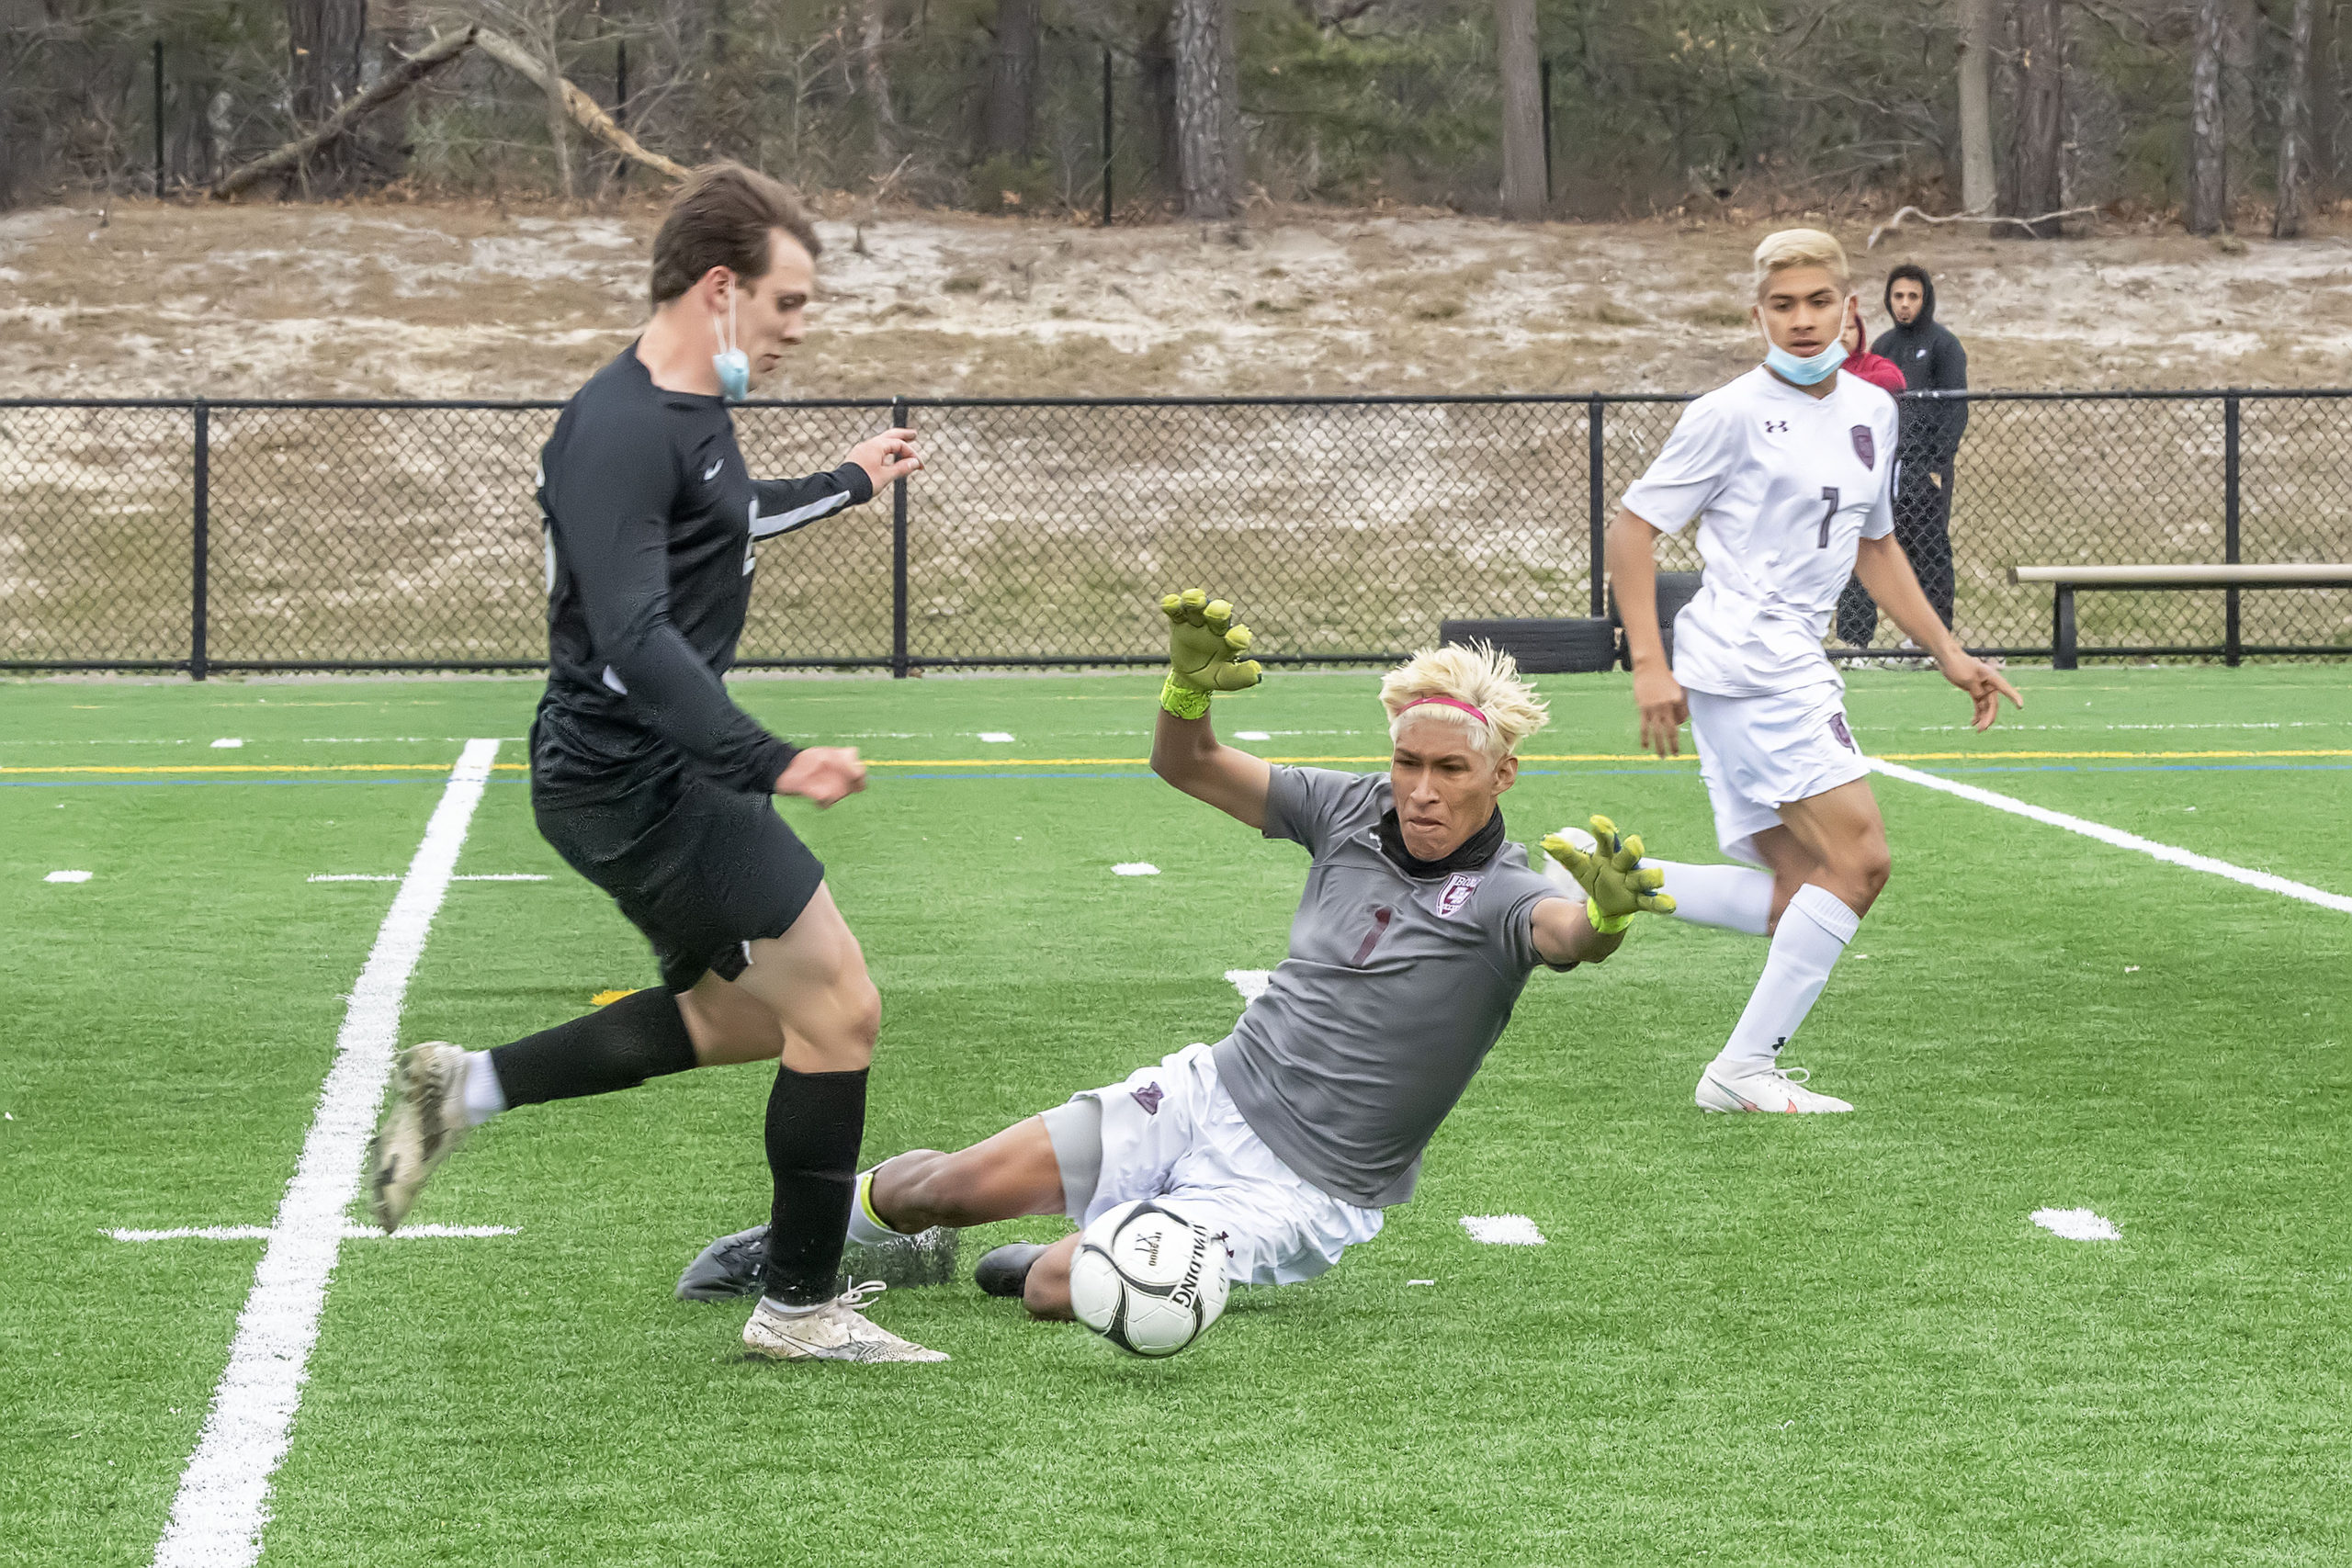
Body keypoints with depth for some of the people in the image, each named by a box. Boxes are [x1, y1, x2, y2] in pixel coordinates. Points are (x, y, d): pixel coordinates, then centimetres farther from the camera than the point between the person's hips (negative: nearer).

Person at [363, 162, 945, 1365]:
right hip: (634, 779, -11)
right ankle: (800, 1311, 6)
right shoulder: (620, 429, -21)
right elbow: (633, 635, -31)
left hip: (653, 776, 11)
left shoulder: (693, 408, 11)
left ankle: (467, 1088, 24)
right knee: (839, 1009, -6)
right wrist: (769, 762, -37)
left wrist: (847, 485, 47)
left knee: (740, 1016, 22)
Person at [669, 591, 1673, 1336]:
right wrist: (1190, 686, -22)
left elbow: (1568, 934, -41)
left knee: (1054, 1291, -22)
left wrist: (1604, 912, -67)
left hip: (1304, 1187, -5)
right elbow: (1185, 766, 1)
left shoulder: (1503, 894, -18)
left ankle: (1074, 1259, 14)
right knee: (955, 1185, -6)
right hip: (1212, 1096, 5)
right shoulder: (1352, 811, -2)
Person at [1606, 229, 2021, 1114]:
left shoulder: (1872, 411, 15)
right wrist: (1650, 666, -14)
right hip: (1743, 661, -8)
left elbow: (1872, 546, 27)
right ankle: (1745, 1068, -8)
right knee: (1858, 859, -13)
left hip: (1794, 668, 8)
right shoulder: (1732, 416, -8)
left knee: (1797, 897, 3)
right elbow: (1632, 527, -7)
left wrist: (1947, 654, 22)